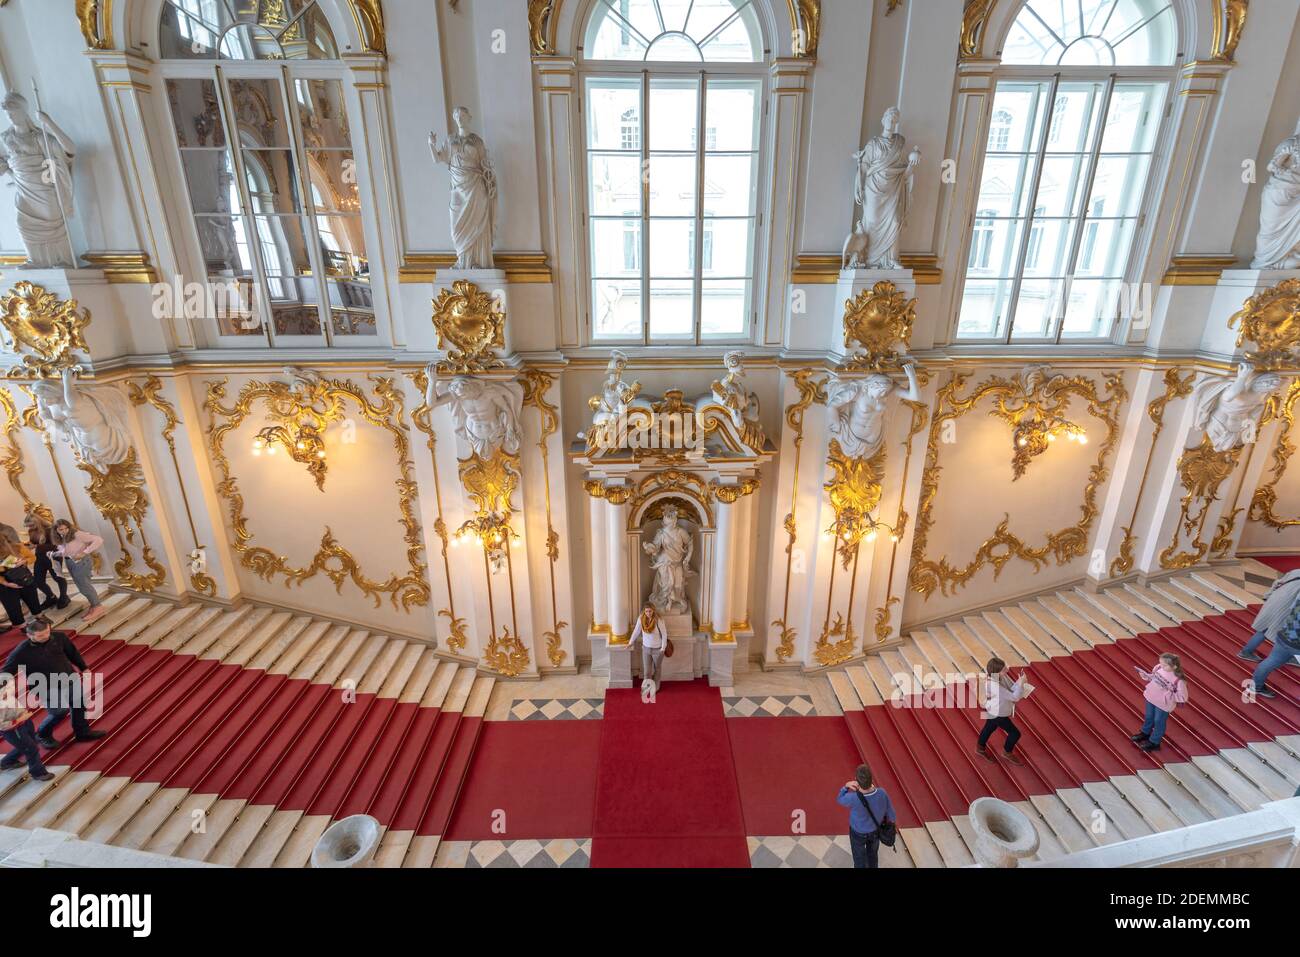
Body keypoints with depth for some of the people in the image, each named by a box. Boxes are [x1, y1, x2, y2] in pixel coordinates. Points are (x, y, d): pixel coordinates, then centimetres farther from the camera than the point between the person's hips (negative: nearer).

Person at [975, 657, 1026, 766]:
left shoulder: (1002, 676, -15)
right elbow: (1014, 697, -32)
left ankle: (980, 748, 49)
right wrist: (1021, 683, -30)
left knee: (989, 728, 27)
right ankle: (1007, 752, 36)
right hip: (998, 714, -8)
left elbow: (1011, 687, -3)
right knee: (1015, 733, 9)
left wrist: (1018, 682, -22)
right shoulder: (995, 686, -40)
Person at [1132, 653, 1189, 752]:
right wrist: (1145, 676, -12)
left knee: (1159, 722, 16)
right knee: (1149, 717, 28)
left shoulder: (1178, 680, -30)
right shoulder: (1159, 668, -14)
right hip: (1151, 698, 6)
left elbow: (1182, 697, -23)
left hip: (1163, 704, -6)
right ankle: (1145, 733, 53)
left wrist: (1170, 694, -33)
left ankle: (1154, 742, 37)